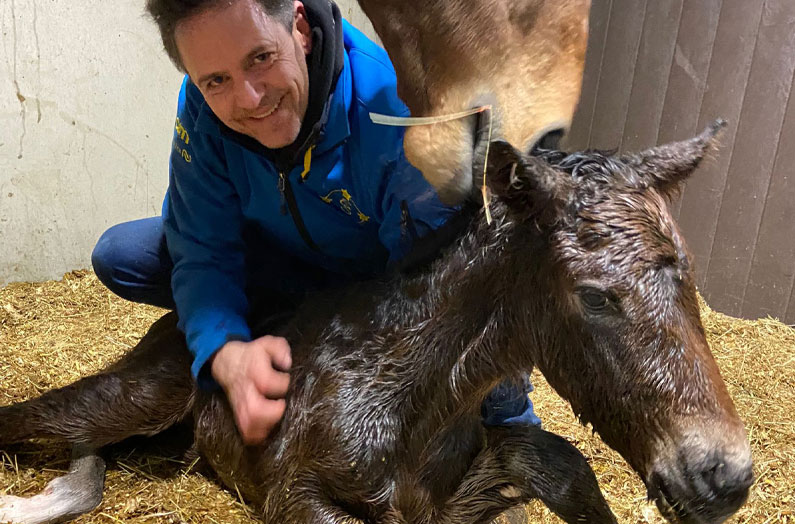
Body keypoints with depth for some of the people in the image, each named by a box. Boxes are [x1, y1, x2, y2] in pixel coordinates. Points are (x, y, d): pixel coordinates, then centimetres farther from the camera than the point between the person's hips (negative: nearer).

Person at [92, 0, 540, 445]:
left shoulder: (394, 107, -36)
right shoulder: (202, 108, -22)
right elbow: (204, 255, -20)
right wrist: (227, 355, -39)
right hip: (293, 267, 5)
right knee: (120, 257, -8)